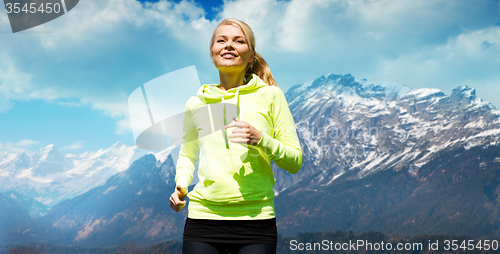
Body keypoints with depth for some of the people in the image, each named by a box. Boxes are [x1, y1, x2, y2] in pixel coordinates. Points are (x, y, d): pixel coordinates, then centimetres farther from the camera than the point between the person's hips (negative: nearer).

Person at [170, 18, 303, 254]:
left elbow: (295, 161, 3)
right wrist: (181, 185, 6)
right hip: (203, 217, 2)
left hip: (256, 219, -1)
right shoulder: (195, 104, 10)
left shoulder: (269, 96, 4)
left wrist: (261, 140, -13)